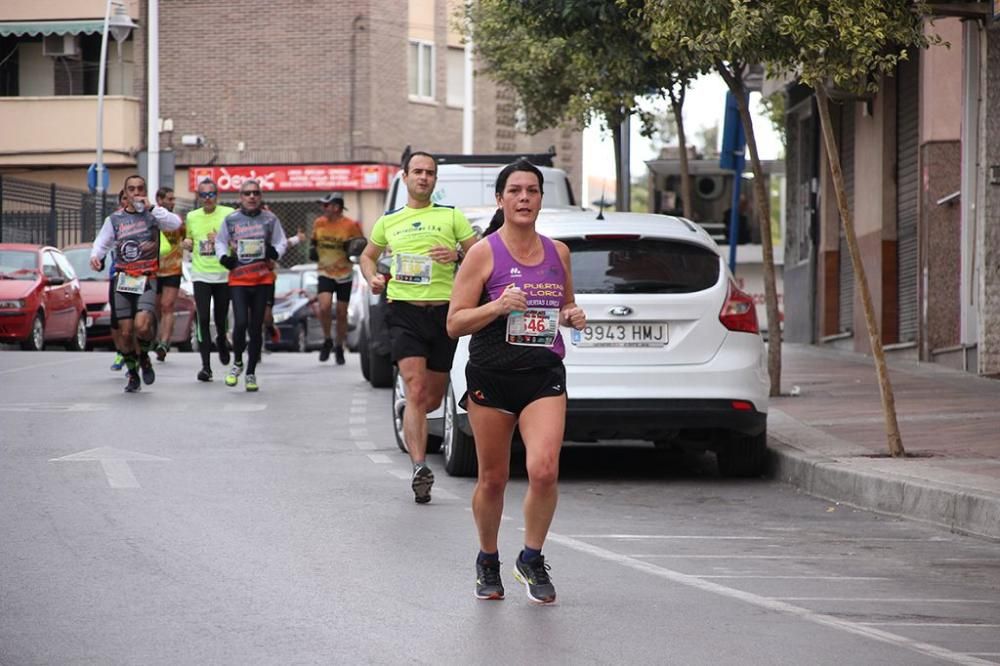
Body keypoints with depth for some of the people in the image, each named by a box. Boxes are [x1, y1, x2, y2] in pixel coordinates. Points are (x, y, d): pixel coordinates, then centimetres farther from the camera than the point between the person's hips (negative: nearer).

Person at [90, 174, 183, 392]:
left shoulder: (152, 215, 3)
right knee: (126, 332, 1)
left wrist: (151, 208, -16)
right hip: (123, 281, 3)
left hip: (147, 280, -3)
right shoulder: (115, 219, 12)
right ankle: (133, 374, 19)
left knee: (142, 326, -23)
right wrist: (95, 256, -7)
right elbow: (102, 242, 14)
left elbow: (175, 224, -14)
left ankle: (144, 356, 7)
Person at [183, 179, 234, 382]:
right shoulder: (192, 217, 8)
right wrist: (187, 244, -1)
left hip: (224, 274, -1)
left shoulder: (229, 214, -3)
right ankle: (206, 366, -6)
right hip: (201, 275, 1)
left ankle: (222, 341, 43)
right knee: (203, 319, -9)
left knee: (221, 319, 7)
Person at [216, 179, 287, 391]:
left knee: (256, 327, 4)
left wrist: (275, 252, -8)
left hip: (263, 279, 1)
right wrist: (224, 257, -4)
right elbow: (220, 241, 15)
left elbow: (280, 242, 13)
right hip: (238, 278, -1)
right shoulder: (231, 219, 2)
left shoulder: (270, 219, 3)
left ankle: (251, 373, 15)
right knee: (240, 323, -15)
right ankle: (237, 362, 12)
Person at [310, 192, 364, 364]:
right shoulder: (319, 223, 3)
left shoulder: (351, 225, -8)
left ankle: (339, 348, 24)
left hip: (344, 274, -1)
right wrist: (313, 251, 1)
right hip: (325, 273, 1)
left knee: (341, 314, 6)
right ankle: (327, 340, 3)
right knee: (324, 307, -20)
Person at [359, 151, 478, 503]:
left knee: (433, 398, 10)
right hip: (404, 311, -1)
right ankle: (419, 468, -24)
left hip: (443, 311, 1)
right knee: (416, 390, -17)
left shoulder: (451, 216, 9)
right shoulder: (389, 221, 13)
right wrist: (372, 277, 6)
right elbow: (368, 255, 27)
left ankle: (410, 420, 45)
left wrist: (457, 255, -13)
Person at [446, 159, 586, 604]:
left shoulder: (557, 253, 9)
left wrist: (573, 317, 2)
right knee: (493, 479, 6)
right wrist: (497, 306, -21)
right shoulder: (484, 253, -4)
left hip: (544, 375, 2)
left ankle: (531, 560, 4)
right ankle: (488, 563, 29)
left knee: (544, 470, -16)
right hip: (491, 376, -2)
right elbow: (454, 324, -6)